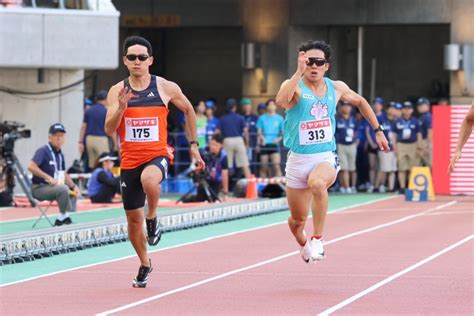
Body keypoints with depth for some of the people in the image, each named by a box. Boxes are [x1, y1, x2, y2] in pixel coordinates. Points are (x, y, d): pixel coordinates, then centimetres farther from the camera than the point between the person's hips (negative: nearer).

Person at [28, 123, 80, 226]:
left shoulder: (60, 154, 11)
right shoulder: (43, 151, -13)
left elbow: (64, 174, 17)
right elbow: (31, 166, -25)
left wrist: (73, 186, 0)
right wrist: (48, 177, -27)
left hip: (52, 187, 9)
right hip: (39, 188, -9)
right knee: (63, 189, -29)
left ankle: (61, 219, -1)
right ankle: (64, 217, -17)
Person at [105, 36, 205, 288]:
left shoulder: (166, 88, -3)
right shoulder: (117, 91, -2)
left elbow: (188, 109, 15)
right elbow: (109, 130, -8)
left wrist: (193, 144, 13)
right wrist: (121, 107, -24)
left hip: (158, 155, -3)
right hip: (129, 160, 3)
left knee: (149, 179, -39)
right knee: (133, 218, 11)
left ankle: (153, 219, -9)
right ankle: (144, 264, 35)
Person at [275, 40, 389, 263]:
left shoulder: (336, 88, 3)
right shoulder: (295, 86, -9)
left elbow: (360, 102, 24)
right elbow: (281, 100, -34)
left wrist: (378, 130, 23)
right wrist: (299, 72, -37)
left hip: (326, 158, 0)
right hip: (298, 159, 0)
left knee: (317, 183, -37)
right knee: (297, 219, 9)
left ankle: (317, 239, -23)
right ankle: (302, 243, 47)